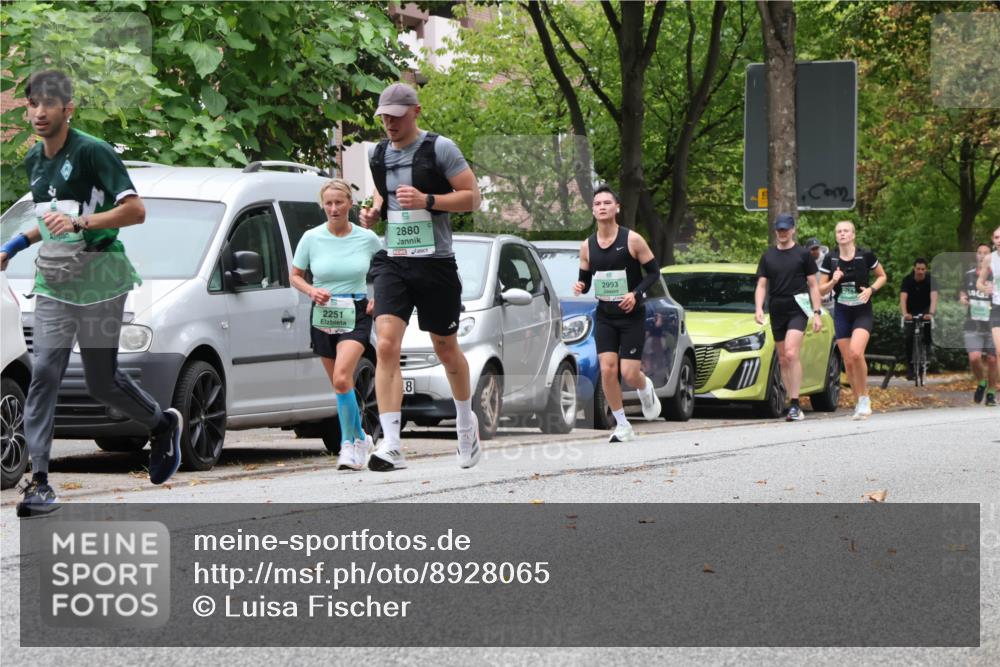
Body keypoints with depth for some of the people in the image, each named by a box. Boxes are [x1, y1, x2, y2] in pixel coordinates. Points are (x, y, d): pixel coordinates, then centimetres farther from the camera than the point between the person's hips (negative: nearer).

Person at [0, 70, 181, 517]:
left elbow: (135, 210, -18)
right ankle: (39, 480, -12)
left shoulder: (92, 152, -12)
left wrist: (79, 222, -28)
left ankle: (164, 425, 33)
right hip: (53, 281, 6)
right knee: (44, 374, -9)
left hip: (99, 281, -6)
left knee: (102, 383, 3)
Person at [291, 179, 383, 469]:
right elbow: (295, 276, 10)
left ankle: (348, 443, -12)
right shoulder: (311, 238, 0)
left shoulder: (367, 238, -2)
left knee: (342, 378, -22)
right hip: (323, 315, 3)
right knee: (340, 384, 10)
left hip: (355, 316, -3)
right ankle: (360, 438, 29)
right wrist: (311, 291, -10)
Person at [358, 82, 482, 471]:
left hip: (434, 262, -3)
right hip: (392, 261, 3)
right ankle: (391, 446, -21)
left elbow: (472, 197, -7)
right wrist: (375, 211, 6)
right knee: (386, 347, -15)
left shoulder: (439, 148, -6)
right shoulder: (378, 154, 10)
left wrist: (426, 201, -20)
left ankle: (466, 420, 40)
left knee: (446, 348, 11)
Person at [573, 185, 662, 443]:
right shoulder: (587, 246, 2)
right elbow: (585, 280, 12)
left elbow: (653, 272, -4)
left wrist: (636, 294, -20)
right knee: (607, 369, -10)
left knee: (629, 373, -8)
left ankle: (646, 389, 30)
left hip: (632, 315, -3)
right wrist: (580, 287, -12)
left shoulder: (632, 240, -9)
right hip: (604, 315, 3)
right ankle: (622, 426, 3)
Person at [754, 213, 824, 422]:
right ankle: (794, 406, 13)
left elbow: (813, 285, 5)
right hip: (777, 313, 5)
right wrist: (759, 308, -6)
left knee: (791, 353, -20)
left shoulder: (803, 254, 4)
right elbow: (761, 285, 11)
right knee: (783, 360, 6)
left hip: (797, 310, -5)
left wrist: (817, 313, -2)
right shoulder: (768, 256, 13)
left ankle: (795, 405, -21)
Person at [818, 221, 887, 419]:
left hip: (863, 313, -3)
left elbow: (882, 276, 8)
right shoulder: (830, 259, 0)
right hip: (841, 314, 3)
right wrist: (833, 281, -16)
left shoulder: (866, 255, -6)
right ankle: (859, 402, 17)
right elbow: (821, 290, 5)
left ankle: (864, 398, -8)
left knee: (856, 352, -23)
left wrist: (871, 289, -10)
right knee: (848, 361, 2)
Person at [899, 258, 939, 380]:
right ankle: (910, 368, -1)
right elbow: (903, 298, -31)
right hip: (911, 311, 1)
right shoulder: (907, 280, -19)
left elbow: (934, 297, -34)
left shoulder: (930, 280, -20)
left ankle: (927, 347, -13)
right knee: (909, 338, -9)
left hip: (925, 309, -1)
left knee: (928, 322, -34)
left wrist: (931, 313, -52)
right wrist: (905, 314, -49)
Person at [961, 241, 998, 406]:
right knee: (974, 358, -12)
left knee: (992, 360, 2)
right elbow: (963, 291, 24)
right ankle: (981, 383, 17)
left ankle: (991, 392, 20)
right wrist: (962, 298, 2)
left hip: (992, 324, -2)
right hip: (973, 324, 2)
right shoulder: (969, 275, 7)